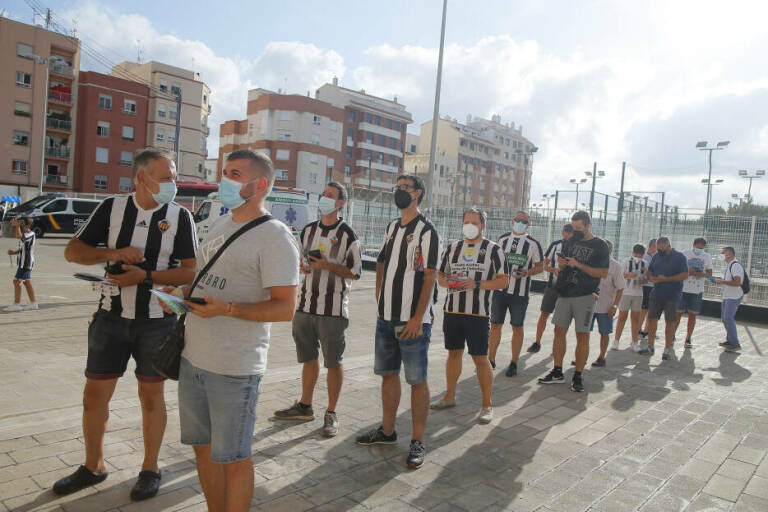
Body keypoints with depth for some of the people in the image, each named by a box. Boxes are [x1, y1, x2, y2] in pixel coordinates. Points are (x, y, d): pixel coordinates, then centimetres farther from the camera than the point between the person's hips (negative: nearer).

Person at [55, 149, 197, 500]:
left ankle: (150, 469, 26)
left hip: (157, 322, -2)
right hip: (111, 317, 3)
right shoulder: (112, 208, 2)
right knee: (94, 394, 10)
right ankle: (93, 466, 33)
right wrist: (113, 253, -13)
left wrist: (145, 276, -20)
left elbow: (191, 271, -9)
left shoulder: (180, 216, -4)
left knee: (151, 396, 8)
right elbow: (72, 251, 4)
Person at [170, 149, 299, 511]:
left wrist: (226, 309, -26)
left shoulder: (275, 236, -14)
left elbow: (285, 308, -19)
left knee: (231, 457, 6)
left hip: (234, 370, -8)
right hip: (193, 358, 8)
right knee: (203, 447, 19)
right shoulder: (220, 224, 12)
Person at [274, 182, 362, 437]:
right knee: (309, 358, 16)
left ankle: (331, 413, 14)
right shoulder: (308, 230, 12)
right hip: (305, 305, 5)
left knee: (333, 362, 2)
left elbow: (354, 272, -5)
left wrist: (327, 265, -18)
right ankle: (304, 406, 30)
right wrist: (301, 266, -1)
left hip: (333, 309, -5)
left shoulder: (347, 235, -5)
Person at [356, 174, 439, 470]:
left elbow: (430, 277, -14)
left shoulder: (426, 231, -8)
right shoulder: (392, 227, 14)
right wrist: (380, 298, 12)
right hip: (386, 317, 7)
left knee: (417, 379, 1)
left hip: (413, 321, -7)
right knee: (387, 373, 15)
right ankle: (387, 431, 31)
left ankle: (418, 442, 13)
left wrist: (418, 318, -18)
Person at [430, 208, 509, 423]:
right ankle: (450, 396, 29)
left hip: (478, 314, -4)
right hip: (452, 310, 5)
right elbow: (440, 276, 17)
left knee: (480, 358, -2)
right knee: (453, 353, 14)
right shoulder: (453, 248, 13)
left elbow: (503, 281, -4)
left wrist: (477, 284, -16)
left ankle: (487, 405, 10)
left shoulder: (493, 250, 0)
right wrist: (449, 281, -6)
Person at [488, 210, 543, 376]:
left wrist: (527, 272, -17)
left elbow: (540, 266, 2)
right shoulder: (503, 239, 9)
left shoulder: (533, 244, -1)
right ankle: (491, 359, 18)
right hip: (500, 289, 3)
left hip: (520, 292, -3)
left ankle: (514, 363, 12)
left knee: (517, 327, 3)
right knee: (495, 324, 6)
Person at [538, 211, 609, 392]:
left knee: (582, 335, -3)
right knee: (559, 331, 5)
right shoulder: (570, 242, 14)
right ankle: (557, 372, 14)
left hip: (584, 297, -5)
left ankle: (578, 376, 7)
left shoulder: (600, 246, -2)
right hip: (565, 294, 5)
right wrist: (561, 264, -4)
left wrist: (578, 265, -16)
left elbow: (603, 273, -9)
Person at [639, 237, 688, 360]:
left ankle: (667, 349, 11)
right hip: (656, 294, 5)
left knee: (670, 322, 1)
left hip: (672, 296, -5)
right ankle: (650, 347, 17)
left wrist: (666, 279, -19)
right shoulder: (657, 256, 11)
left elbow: (685, 275, -12)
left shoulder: (679, 257, -5)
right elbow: (649, 271, 17)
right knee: (652, 319, 6)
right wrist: (651, 278, -7)